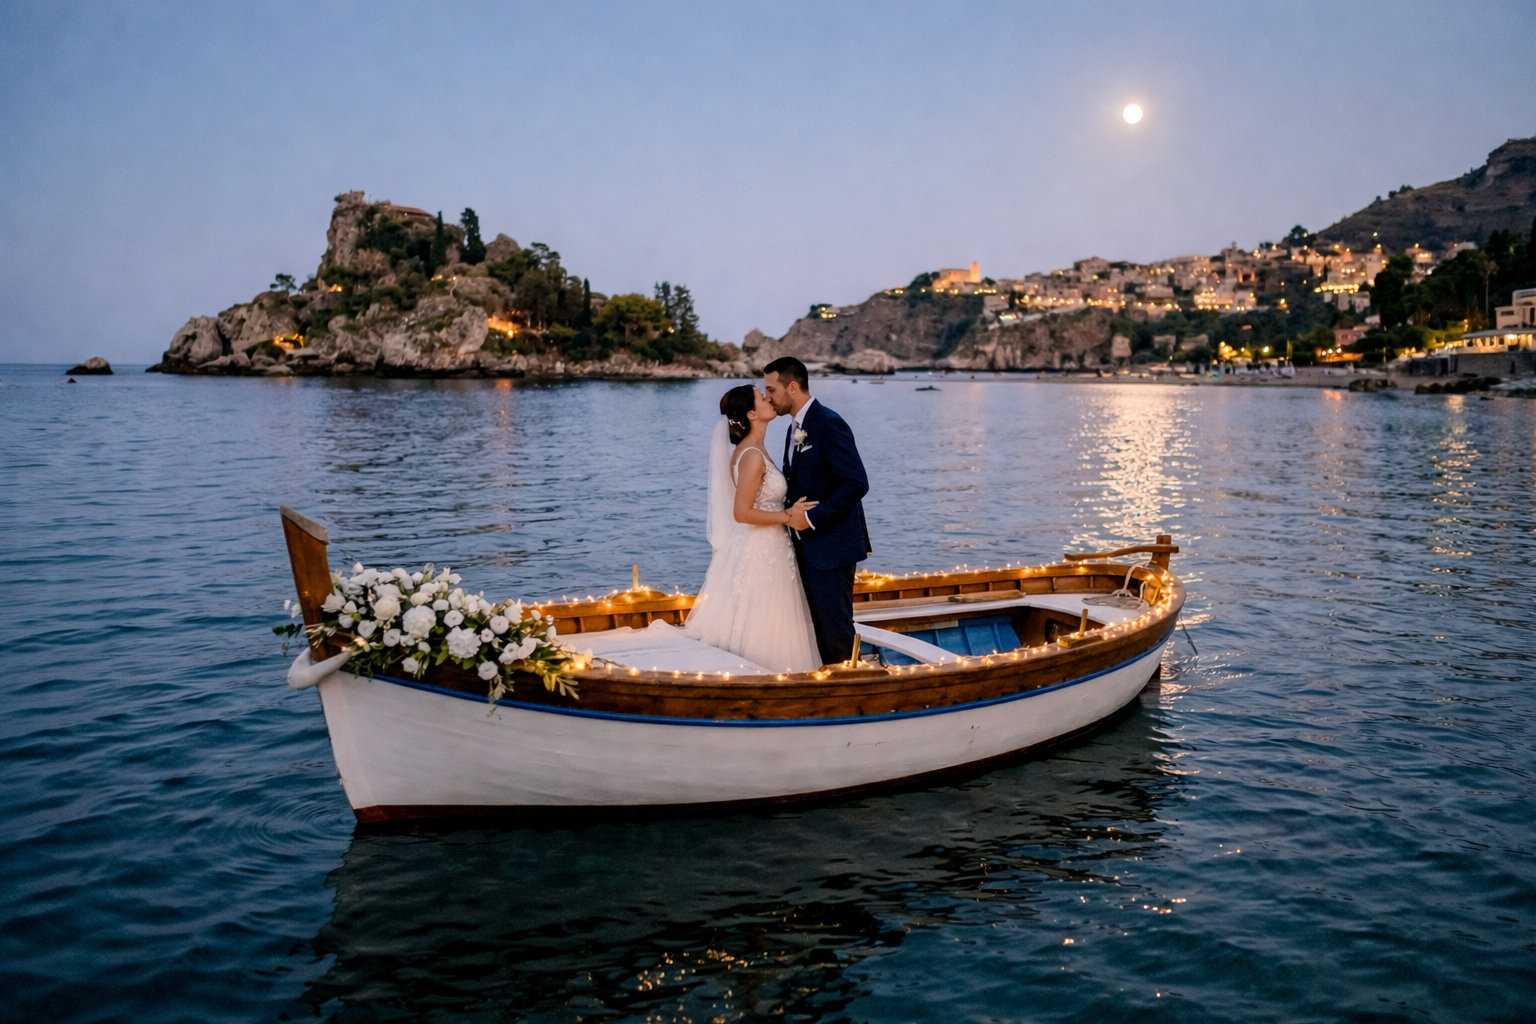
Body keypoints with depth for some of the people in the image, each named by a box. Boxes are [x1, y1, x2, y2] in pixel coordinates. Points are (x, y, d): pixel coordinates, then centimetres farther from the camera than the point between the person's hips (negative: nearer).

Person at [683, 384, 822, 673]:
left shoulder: (750, 450, 9)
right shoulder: (753, 456, -20)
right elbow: (742, 512, -23)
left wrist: (787, 511, 8)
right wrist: (786, 517, -16)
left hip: (761, 548, 10)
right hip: (760, 552, -10)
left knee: (747, 630, 14)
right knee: (759, 631, -1)